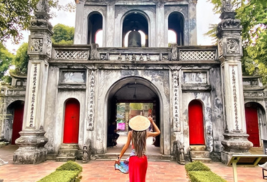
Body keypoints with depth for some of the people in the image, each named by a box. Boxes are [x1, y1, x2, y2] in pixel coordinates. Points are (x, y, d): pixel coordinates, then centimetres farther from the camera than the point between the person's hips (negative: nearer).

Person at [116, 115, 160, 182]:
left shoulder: (131, 133, -8)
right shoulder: (146, 133, -3)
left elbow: (126, 146, -9)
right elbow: (158, 132, 13)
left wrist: (119, 157, -3)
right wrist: (152, 122, 14)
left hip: (133, 158, -1)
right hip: (143, 159, 2)